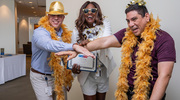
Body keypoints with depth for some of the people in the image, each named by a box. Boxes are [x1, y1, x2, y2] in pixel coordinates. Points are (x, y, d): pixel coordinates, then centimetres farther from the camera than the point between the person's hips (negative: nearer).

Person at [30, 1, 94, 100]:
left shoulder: (65, 33, 1)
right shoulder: (39, 32, -20)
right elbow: (48, 44, -44)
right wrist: (73, 46, -55)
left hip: (57, 75, 6)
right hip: (41, 78, -5)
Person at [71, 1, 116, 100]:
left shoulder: (104, 24, -6)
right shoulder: (77, 31, -6)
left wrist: (90, 42, -43)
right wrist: (74, 68, -29)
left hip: (103, 71, 2)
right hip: (87, 74, -1)